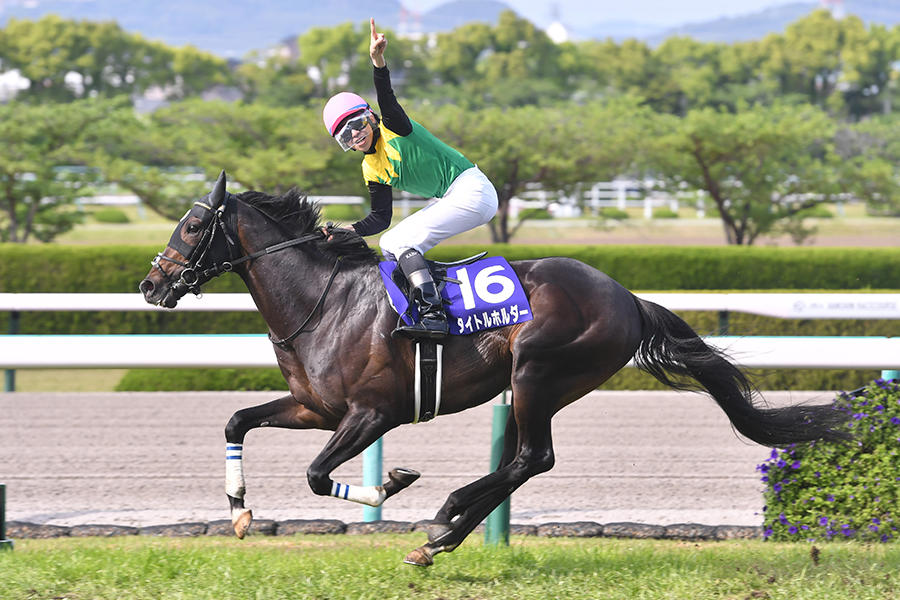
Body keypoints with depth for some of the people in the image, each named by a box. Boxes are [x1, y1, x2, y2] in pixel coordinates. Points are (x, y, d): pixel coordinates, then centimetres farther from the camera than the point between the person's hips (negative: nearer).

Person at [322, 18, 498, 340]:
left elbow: (387, 100, -31)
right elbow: (380, 218, 12)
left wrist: (378, 61, -48)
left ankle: (433, 314, -28)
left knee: (403, 241, -20)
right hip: (449, 201, 10)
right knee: (388, 244, 12)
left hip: (471, 190, -10)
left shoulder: (394, 128, -10)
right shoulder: (371, 170, 12)